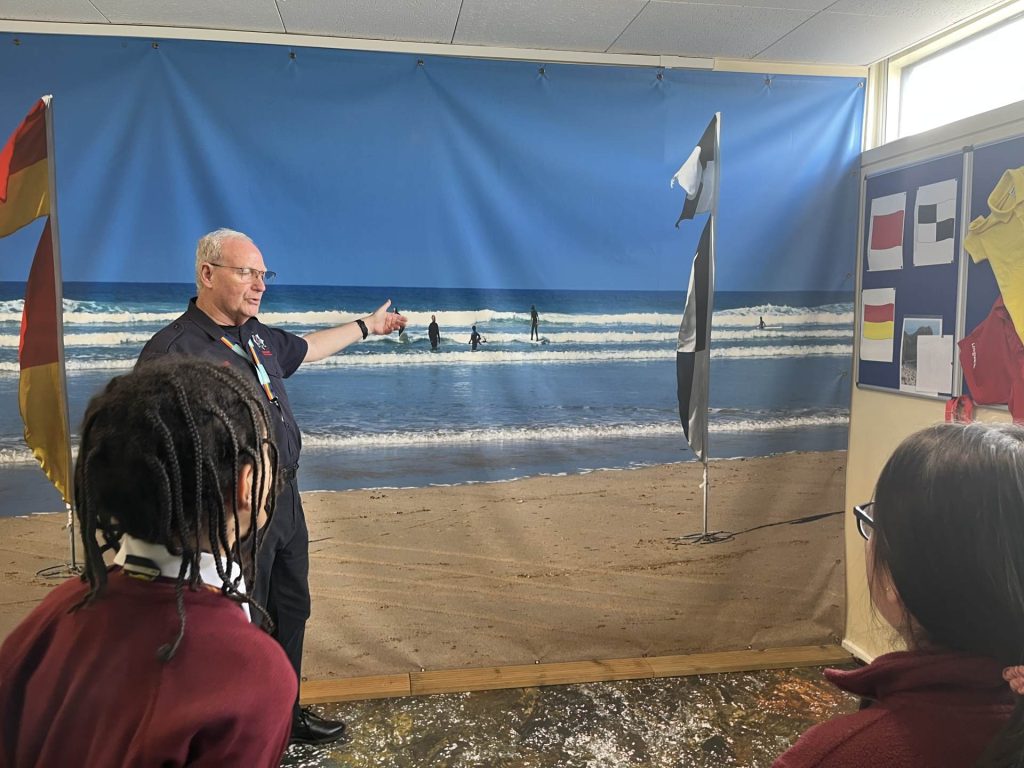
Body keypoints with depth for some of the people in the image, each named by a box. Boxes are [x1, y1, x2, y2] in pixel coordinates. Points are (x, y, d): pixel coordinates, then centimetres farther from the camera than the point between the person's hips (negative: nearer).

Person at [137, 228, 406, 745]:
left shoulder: (257, 336, 7)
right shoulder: (173, 350, -20)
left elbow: (305, 348, 27)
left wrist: (366, 326, 37)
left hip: (285, 505, 9)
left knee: (290, 612, 22)